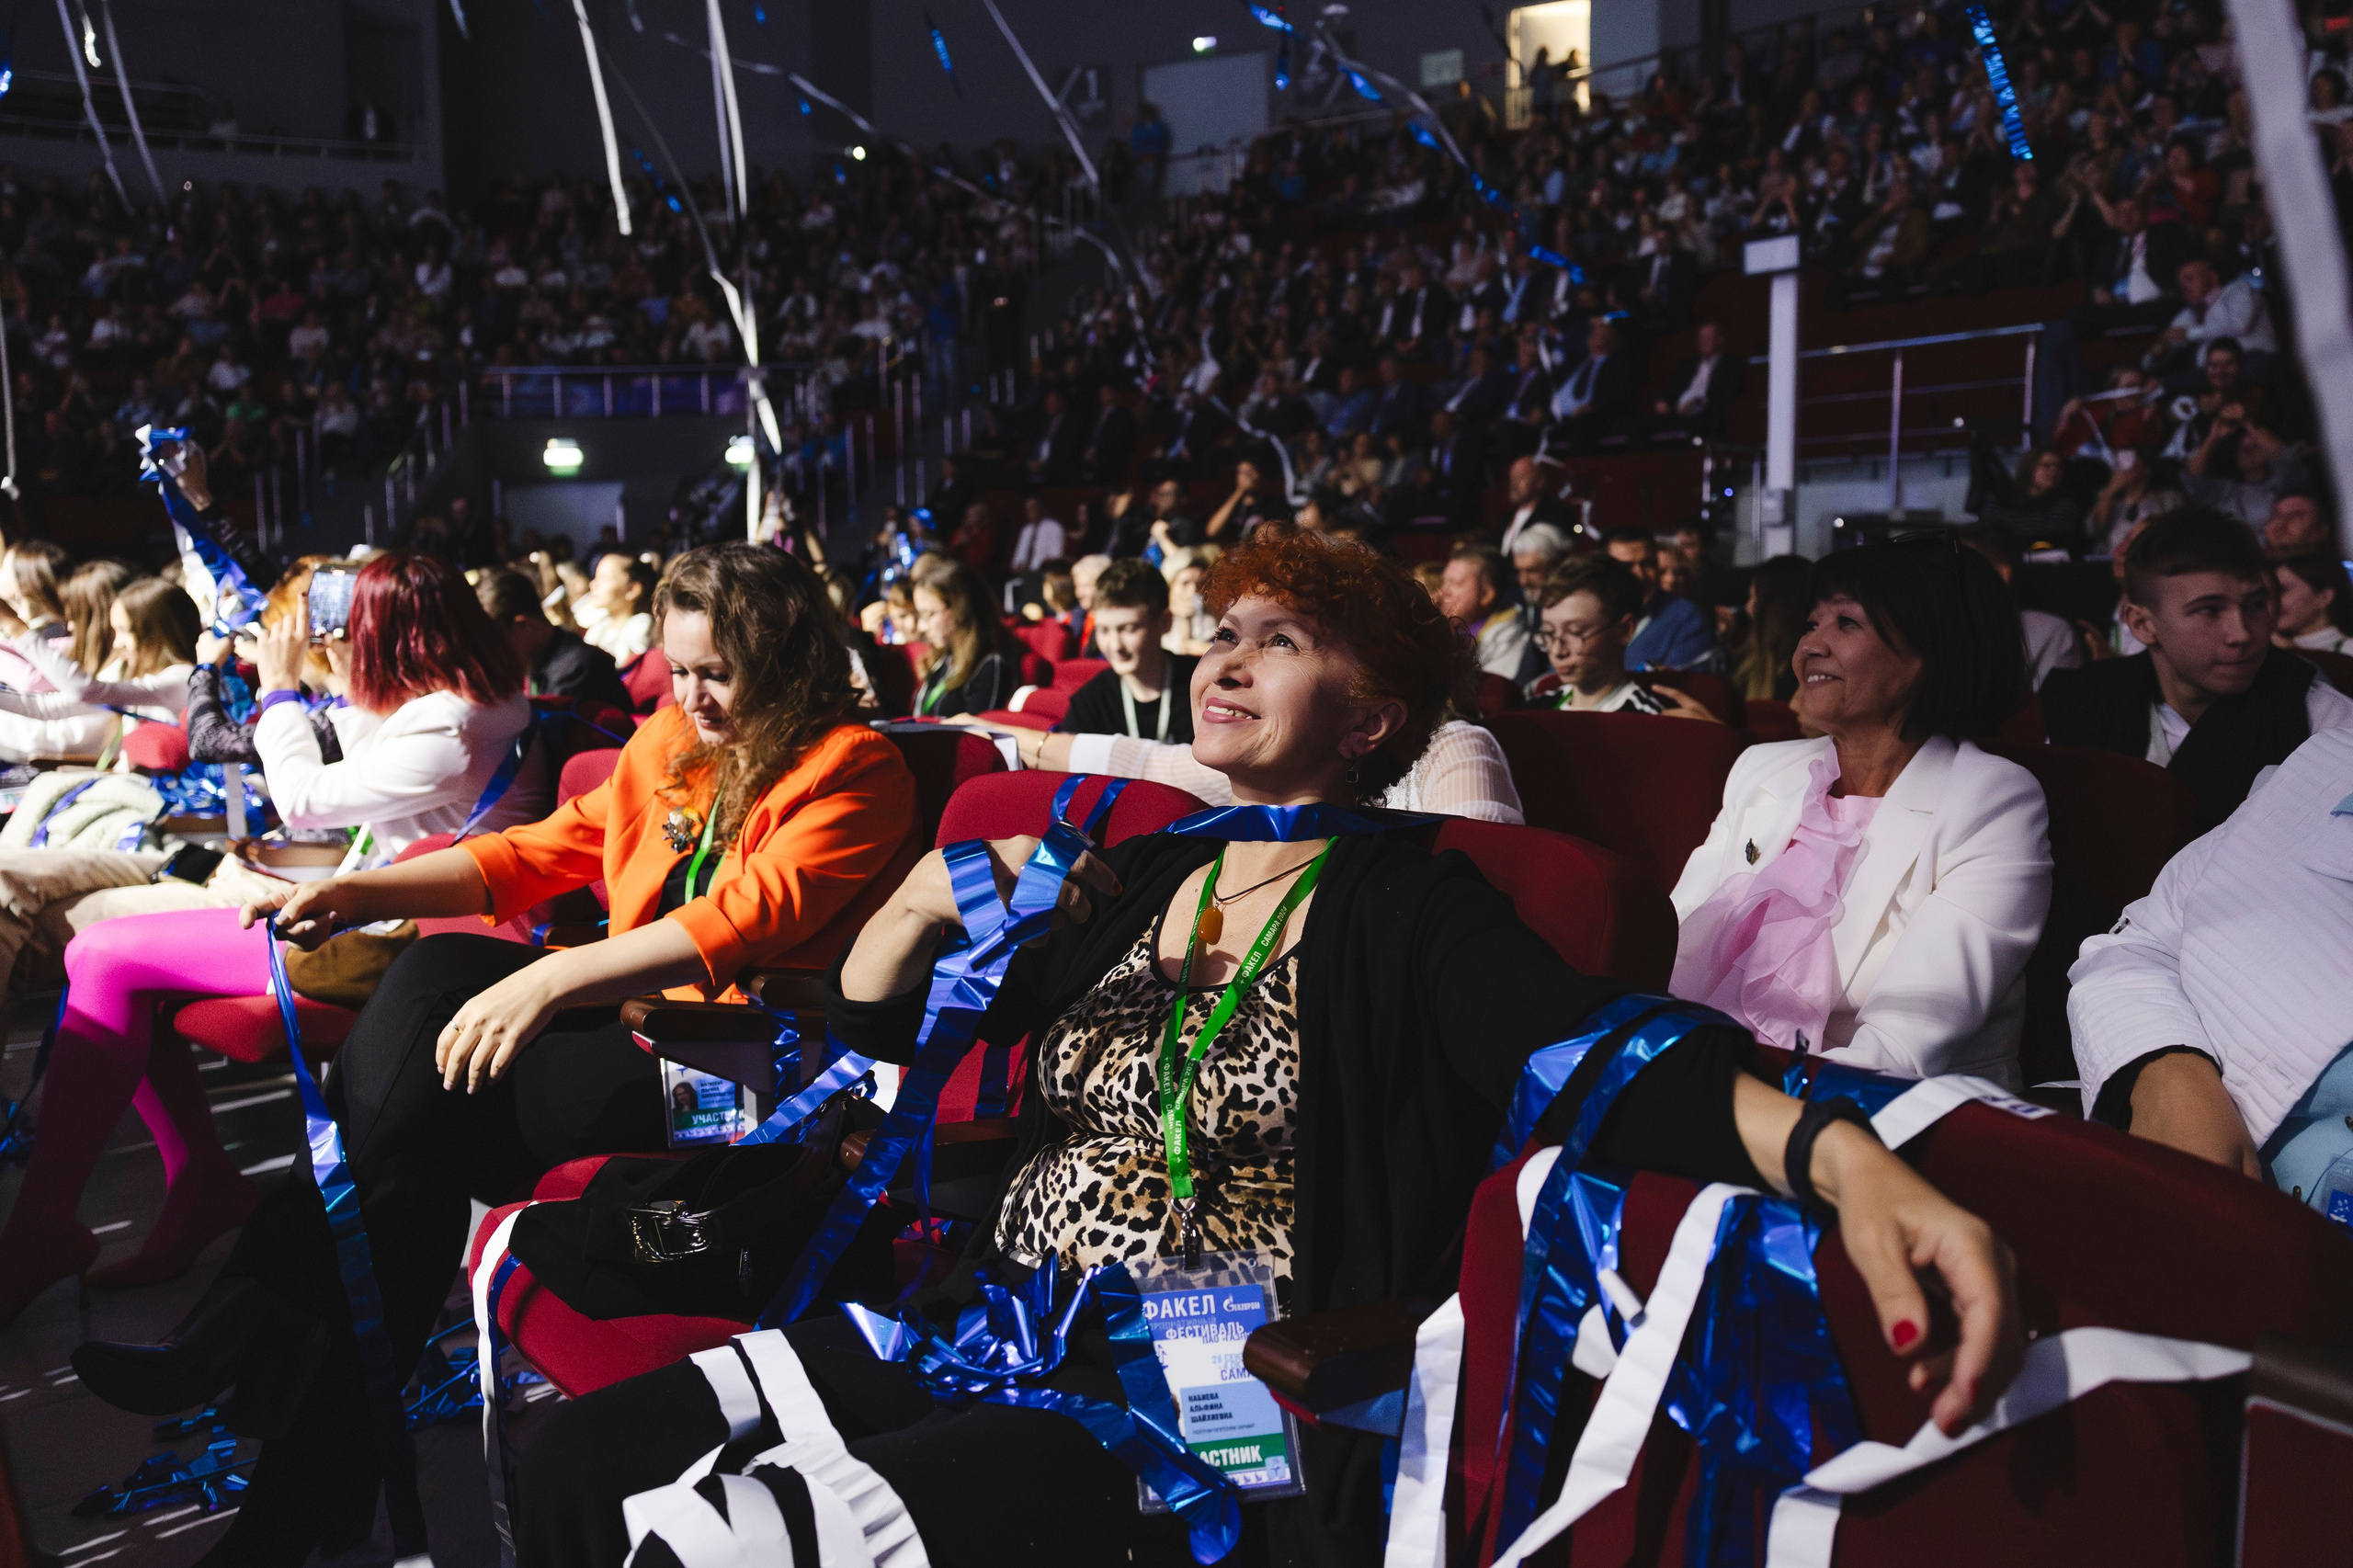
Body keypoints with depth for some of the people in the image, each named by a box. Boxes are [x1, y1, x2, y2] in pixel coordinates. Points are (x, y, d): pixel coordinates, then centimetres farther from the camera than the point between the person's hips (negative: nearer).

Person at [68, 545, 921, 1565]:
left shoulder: (853, 771, -7)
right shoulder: (669, 743, 17)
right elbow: (536, 853, 20)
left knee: (429, 1110, -22)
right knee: (441, 967, -19)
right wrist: (358, 893, 8)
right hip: (633, 1025, 7)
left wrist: (550, 981, -30)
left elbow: (745, 918, -21)